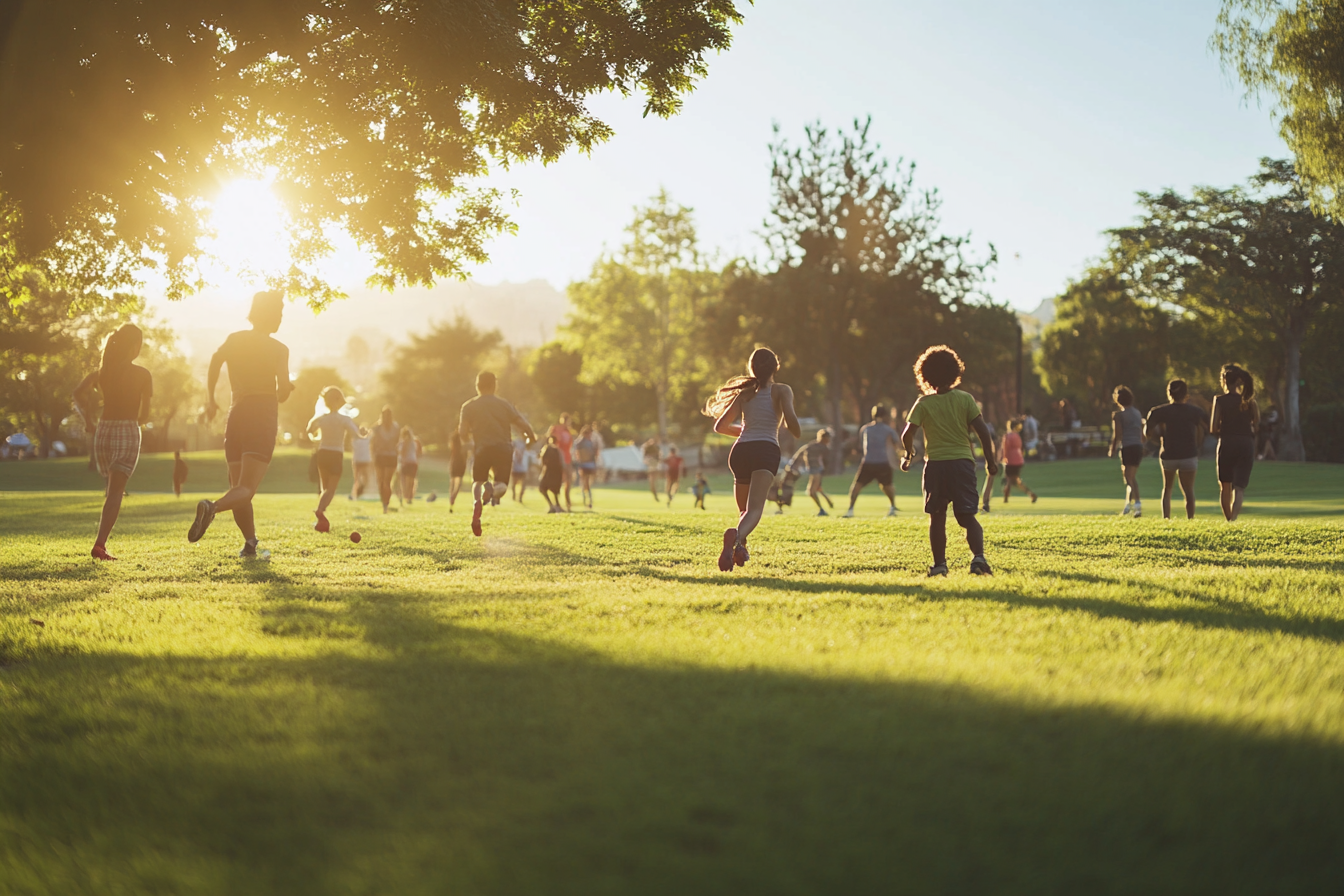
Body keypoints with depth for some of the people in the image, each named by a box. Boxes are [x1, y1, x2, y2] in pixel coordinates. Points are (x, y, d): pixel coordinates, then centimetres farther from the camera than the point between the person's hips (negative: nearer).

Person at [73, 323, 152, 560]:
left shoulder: (102, 371, 9)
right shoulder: (142, 375, -2)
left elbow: (79, 392, -7)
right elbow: (144, 416, -1)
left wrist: (87, 420, 0)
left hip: (103, 431, 5)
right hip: (128, 431, -5)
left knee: (113, 488, 22)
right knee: (115, 491, -7)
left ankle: (103, 538, 18)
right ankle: (99, 544, -19)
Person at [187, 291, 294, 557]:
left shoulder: (234, 339, 10)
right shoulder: (279, 349, -1)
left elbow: (216, 360, -7)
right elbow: (283, 390, -12)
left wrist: (210, 399, 1)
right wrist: (285, 390, 11)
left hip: (236, 416, 4)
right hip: (263, 417, -4)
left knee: (238, 487, 17)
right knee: (246, 490, -12)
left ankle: (250, 543, 20)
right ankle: (212, 507, -41)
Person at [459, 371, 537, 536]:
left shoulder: (468, 407, 3)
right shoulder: (505, 405, 5)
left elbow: (463, 433, -3)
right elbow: (525, 426, 0)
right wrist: (532, 438, 21)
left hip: (482, 449, 0)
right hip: (504, 449, 0)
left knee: (477, 482, 15)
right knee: (502, 484, 10)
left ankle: (476, 503, -19)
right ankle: (496, 488, -29)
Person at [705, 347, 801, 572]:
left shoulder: (745, 393, 20)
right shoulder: (781, 391, 10)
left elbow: (720, 425, 17)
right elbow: (790, 418, -9)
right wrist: (798, 433, 13)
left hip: (741, 450, 4)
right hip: (767, 450, -4)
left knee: (744, 509, 24)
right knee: (754, 509, -21)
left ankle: (740, 548, 6)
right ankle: (737, 536, -49)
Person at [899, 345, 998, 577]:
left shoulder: (924, 403, -3)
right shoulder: (965, 399, 0)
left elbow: (907, 434, -8)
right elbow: (983, 431, -3)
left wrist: (908, 454, 12)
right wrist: (990, 461, 6)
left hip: (936, 464, -1)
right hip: (963, 462, 1)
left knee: (937, 518, 10)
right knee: (967, 516, 4)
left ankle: (940, 564, 11)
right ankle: (978, 556, -16)